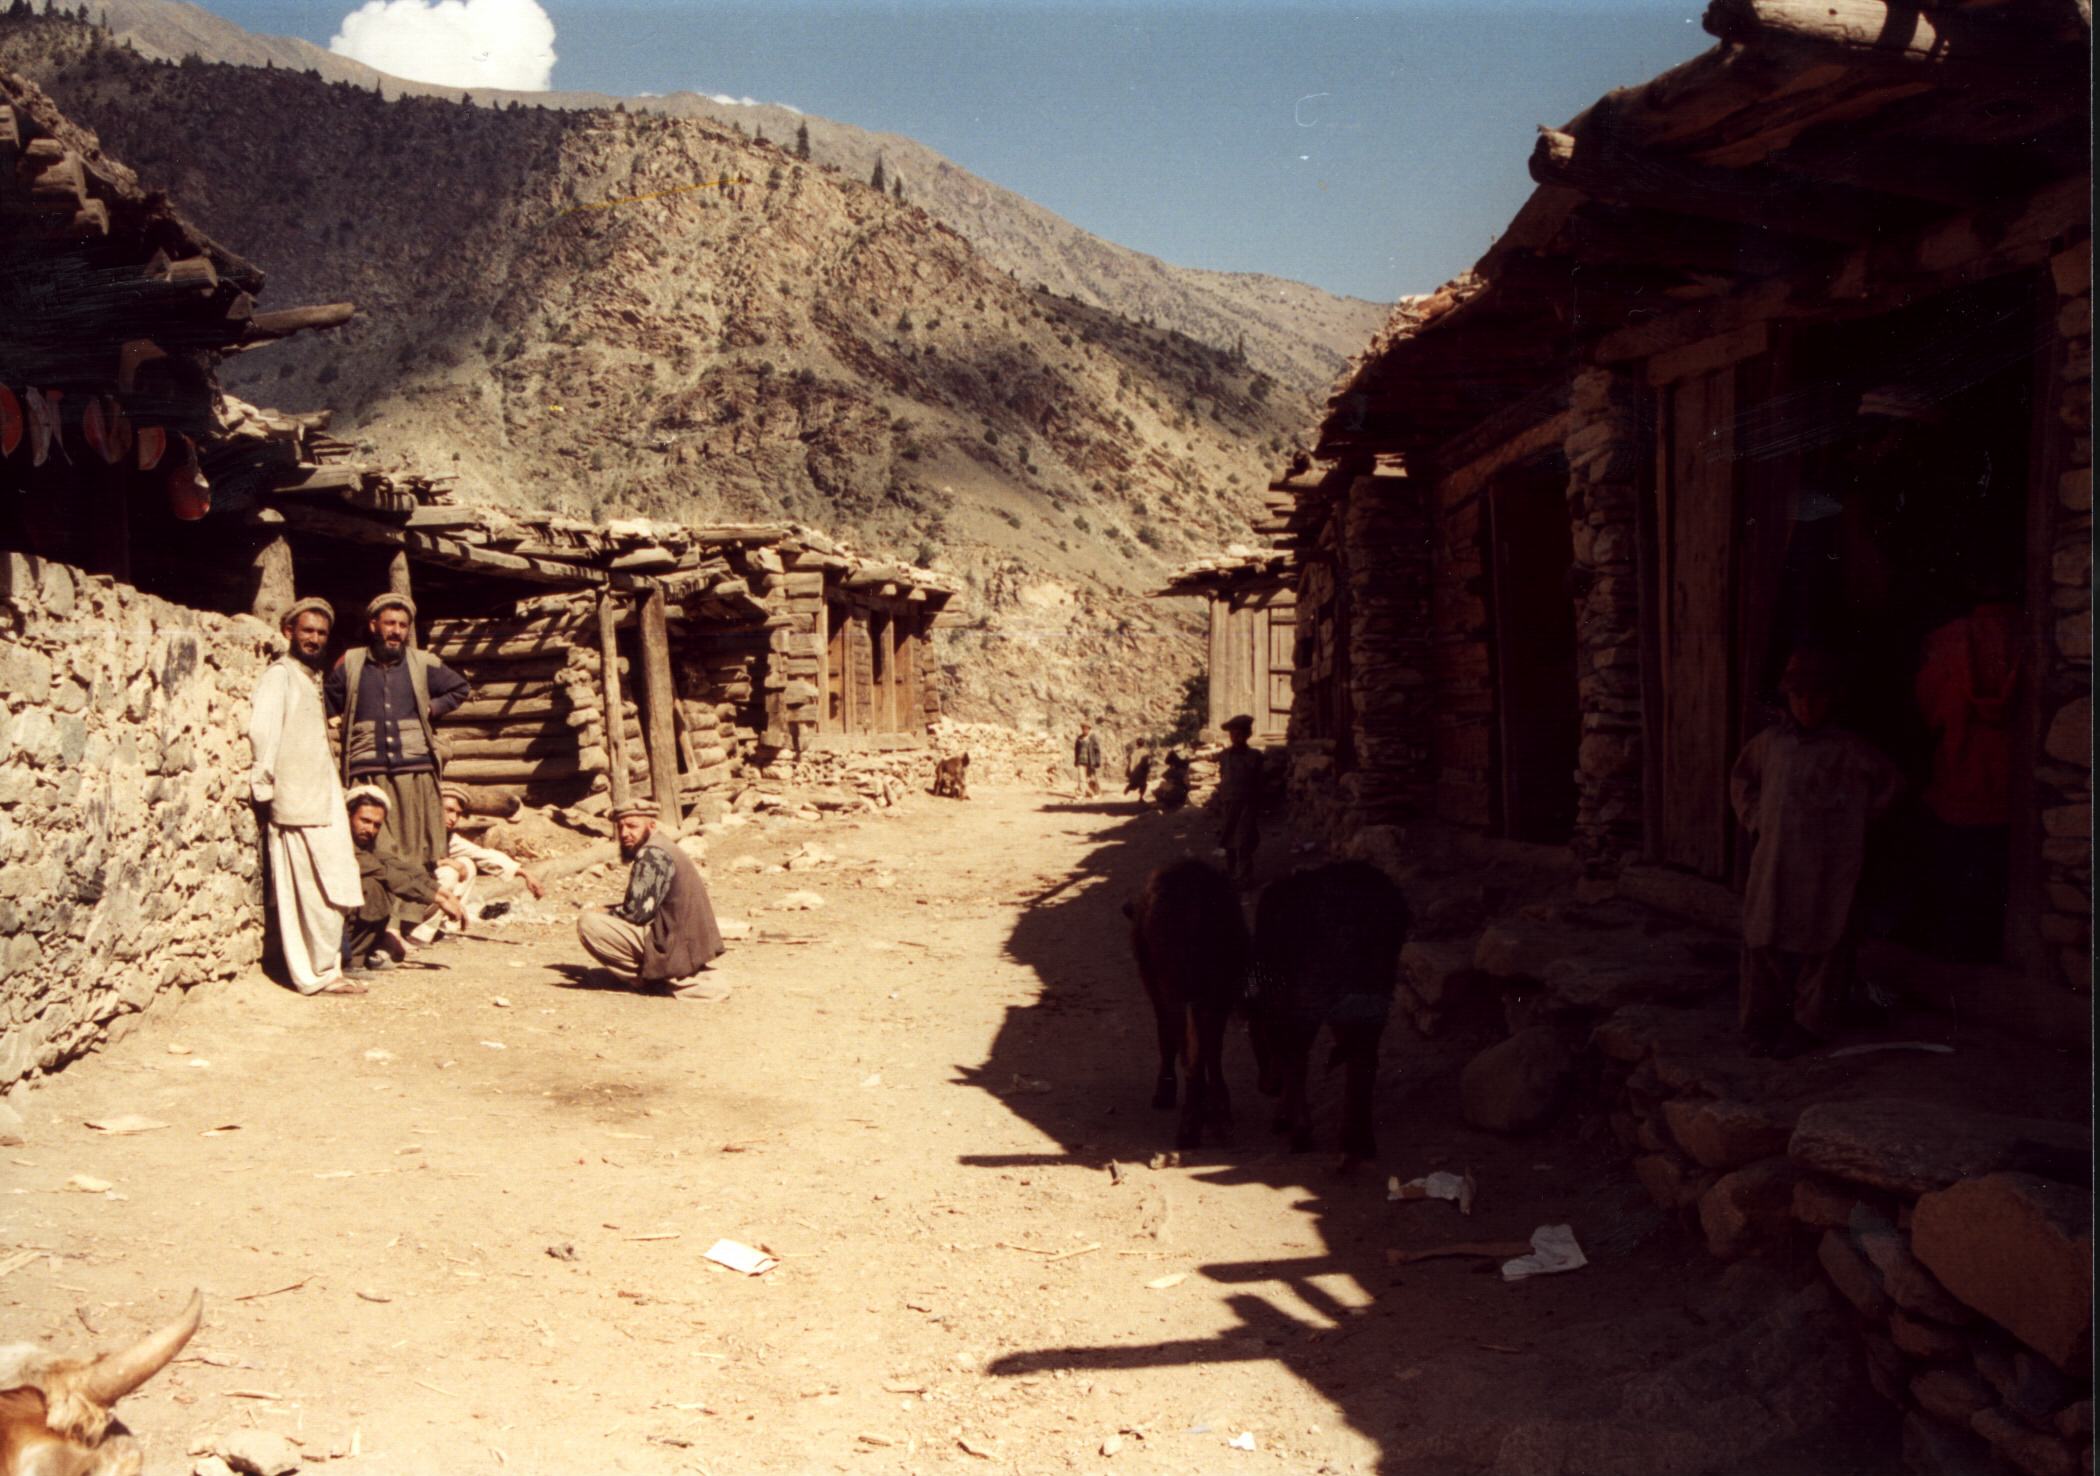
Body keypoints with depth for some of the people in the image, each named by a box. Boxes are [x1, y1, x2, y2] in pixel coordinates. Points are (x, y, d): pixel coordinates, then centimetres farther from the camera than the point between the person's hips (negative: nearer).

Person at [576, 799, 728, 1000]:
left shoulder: (652, 855, -14)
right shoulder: (662, 848, 18)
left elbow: (638, 912, -19)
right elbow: (642, 906, 23)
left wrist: (606, 913, 0)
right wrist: (609, 911, 9)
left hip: (674, 949, -11)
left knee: (588, 924, -17)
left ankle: (666, 982, -10)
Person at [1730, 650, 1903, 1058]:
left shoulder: (1849, 749, -5)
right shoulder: (1770, 742, 5)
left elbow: (1890, 784, 5)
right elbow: (1742, 779, 21)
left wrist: (1853, 820, 2)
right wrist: (1756, 819, 11)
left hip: (1826, 869, -3)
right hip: (1773, 862, 3)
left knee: (1819, 947, 3)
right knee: (1764, 941, 5)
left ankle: (1806, 1025, 16)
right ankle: (1764, 1021, 17)